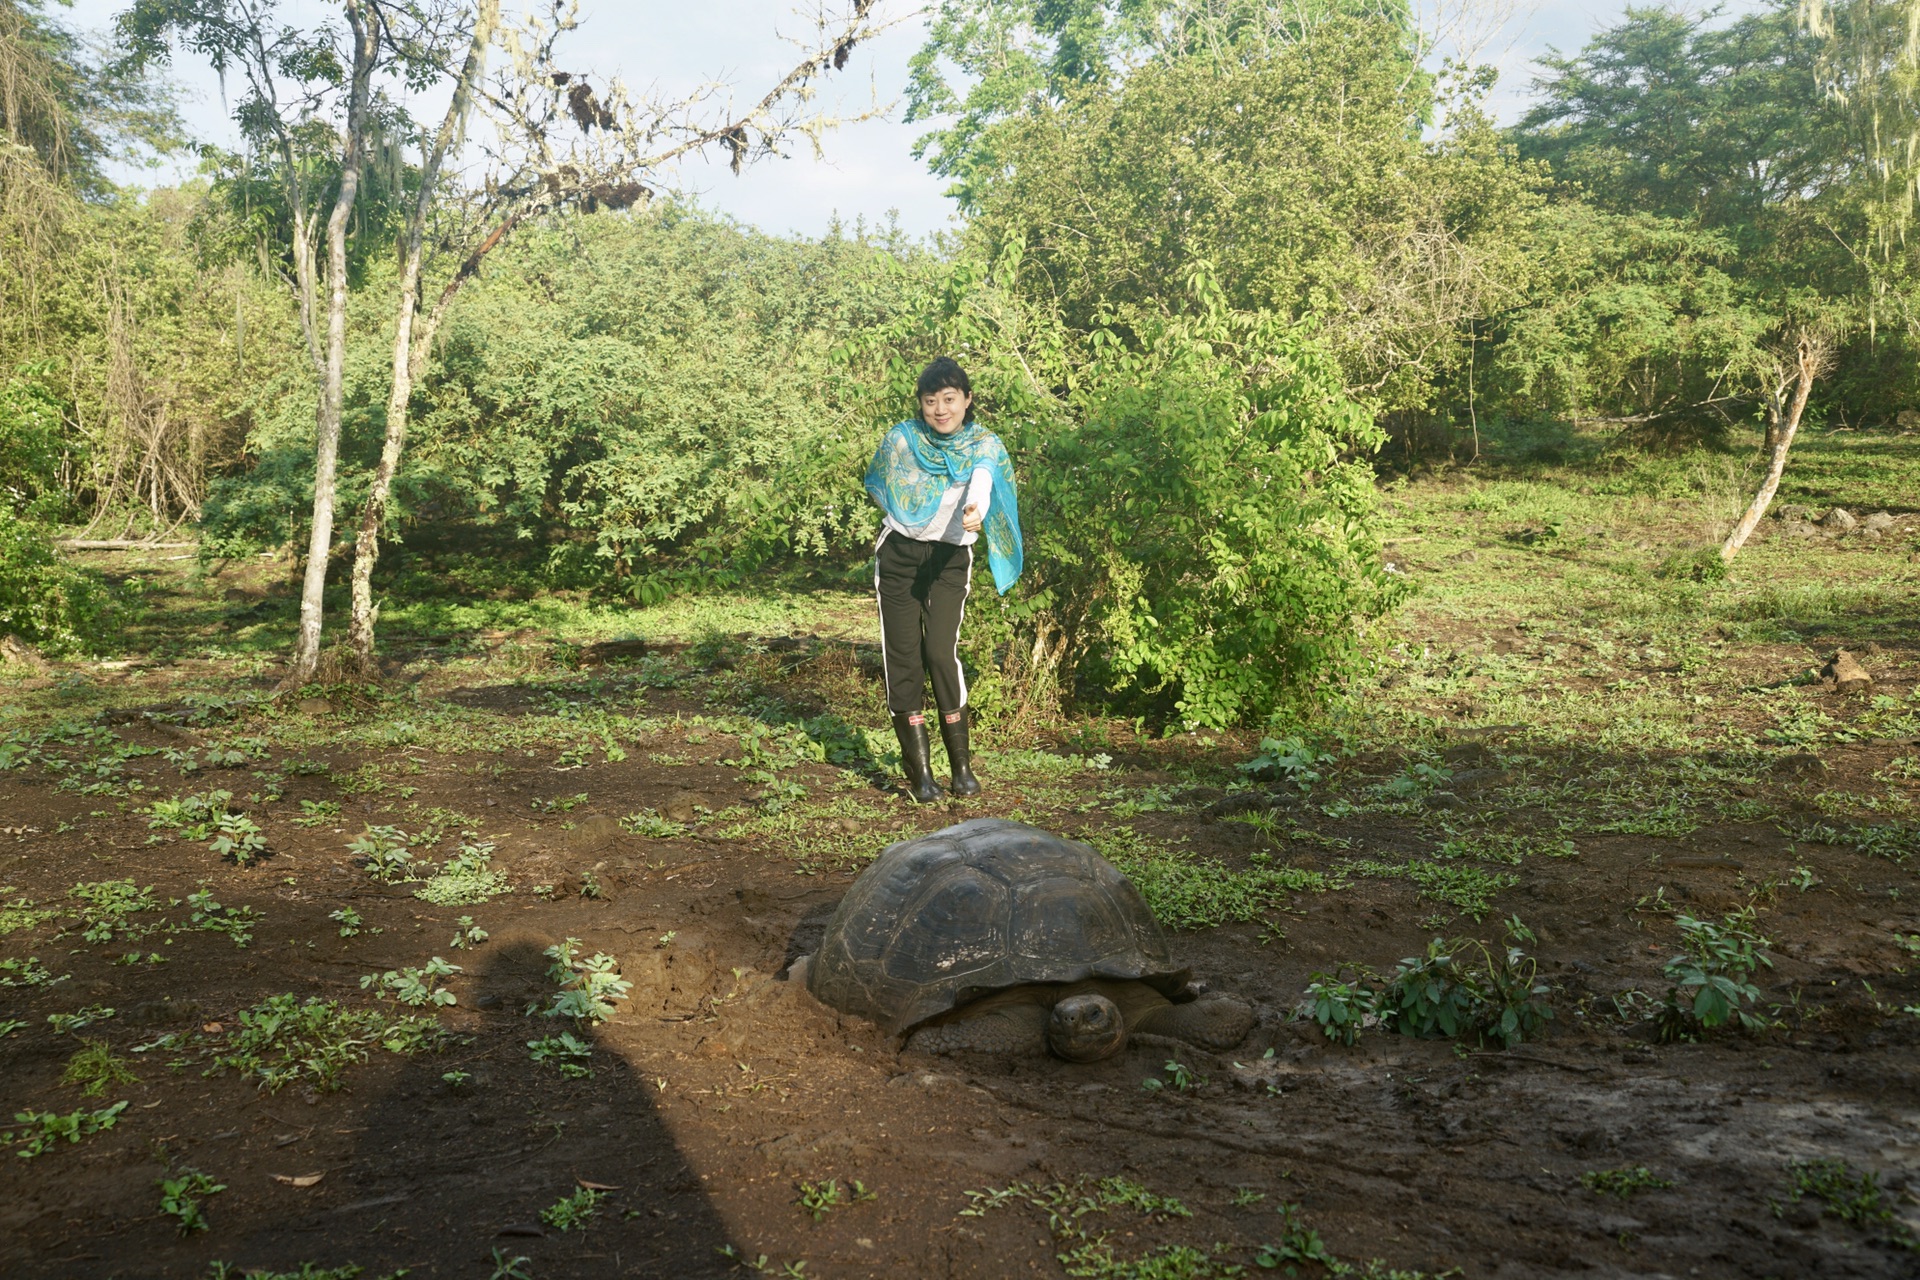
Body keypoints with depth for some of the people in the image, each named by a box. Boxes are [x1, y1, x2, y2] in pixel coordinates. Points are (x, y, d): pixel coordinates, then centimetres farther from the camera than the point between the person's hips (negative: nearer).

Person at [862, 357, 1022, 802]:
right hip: (899, 554, 2)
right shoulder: (901, 440, -4)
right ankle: (918, 769, 4)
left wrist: (975, 510, -53)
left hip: (950, 559, -2)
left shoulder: (983, 446, -10)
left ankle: (961, 763, -2)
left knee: (941, 652, -15)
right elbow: (879, 489, 14)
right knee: (903, 656, -2)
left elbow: (983, 482, -33)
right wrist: (903, 519, 8)